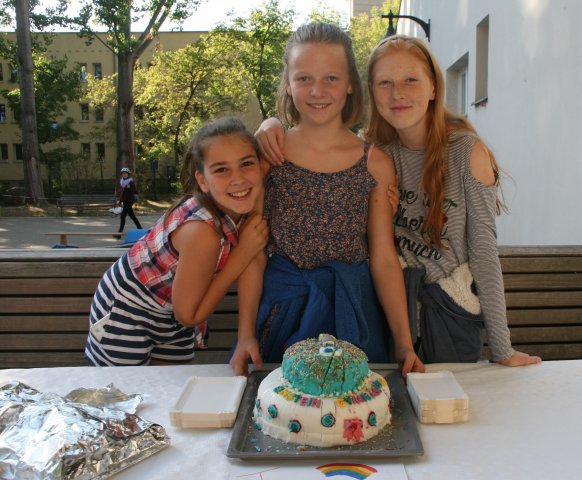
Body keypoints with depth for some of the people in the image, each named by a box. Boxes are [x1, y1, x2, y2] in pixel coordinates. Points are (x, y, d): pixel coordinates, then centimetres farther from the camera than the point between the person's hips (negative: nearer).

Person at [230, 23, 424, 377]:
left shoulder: (375, 165, -3)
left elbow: (384, 258, -1)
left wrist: (404, 344, -4)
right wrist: (246, 334, -5)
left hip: (352, 308, 1)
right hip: (281, 305, 0)